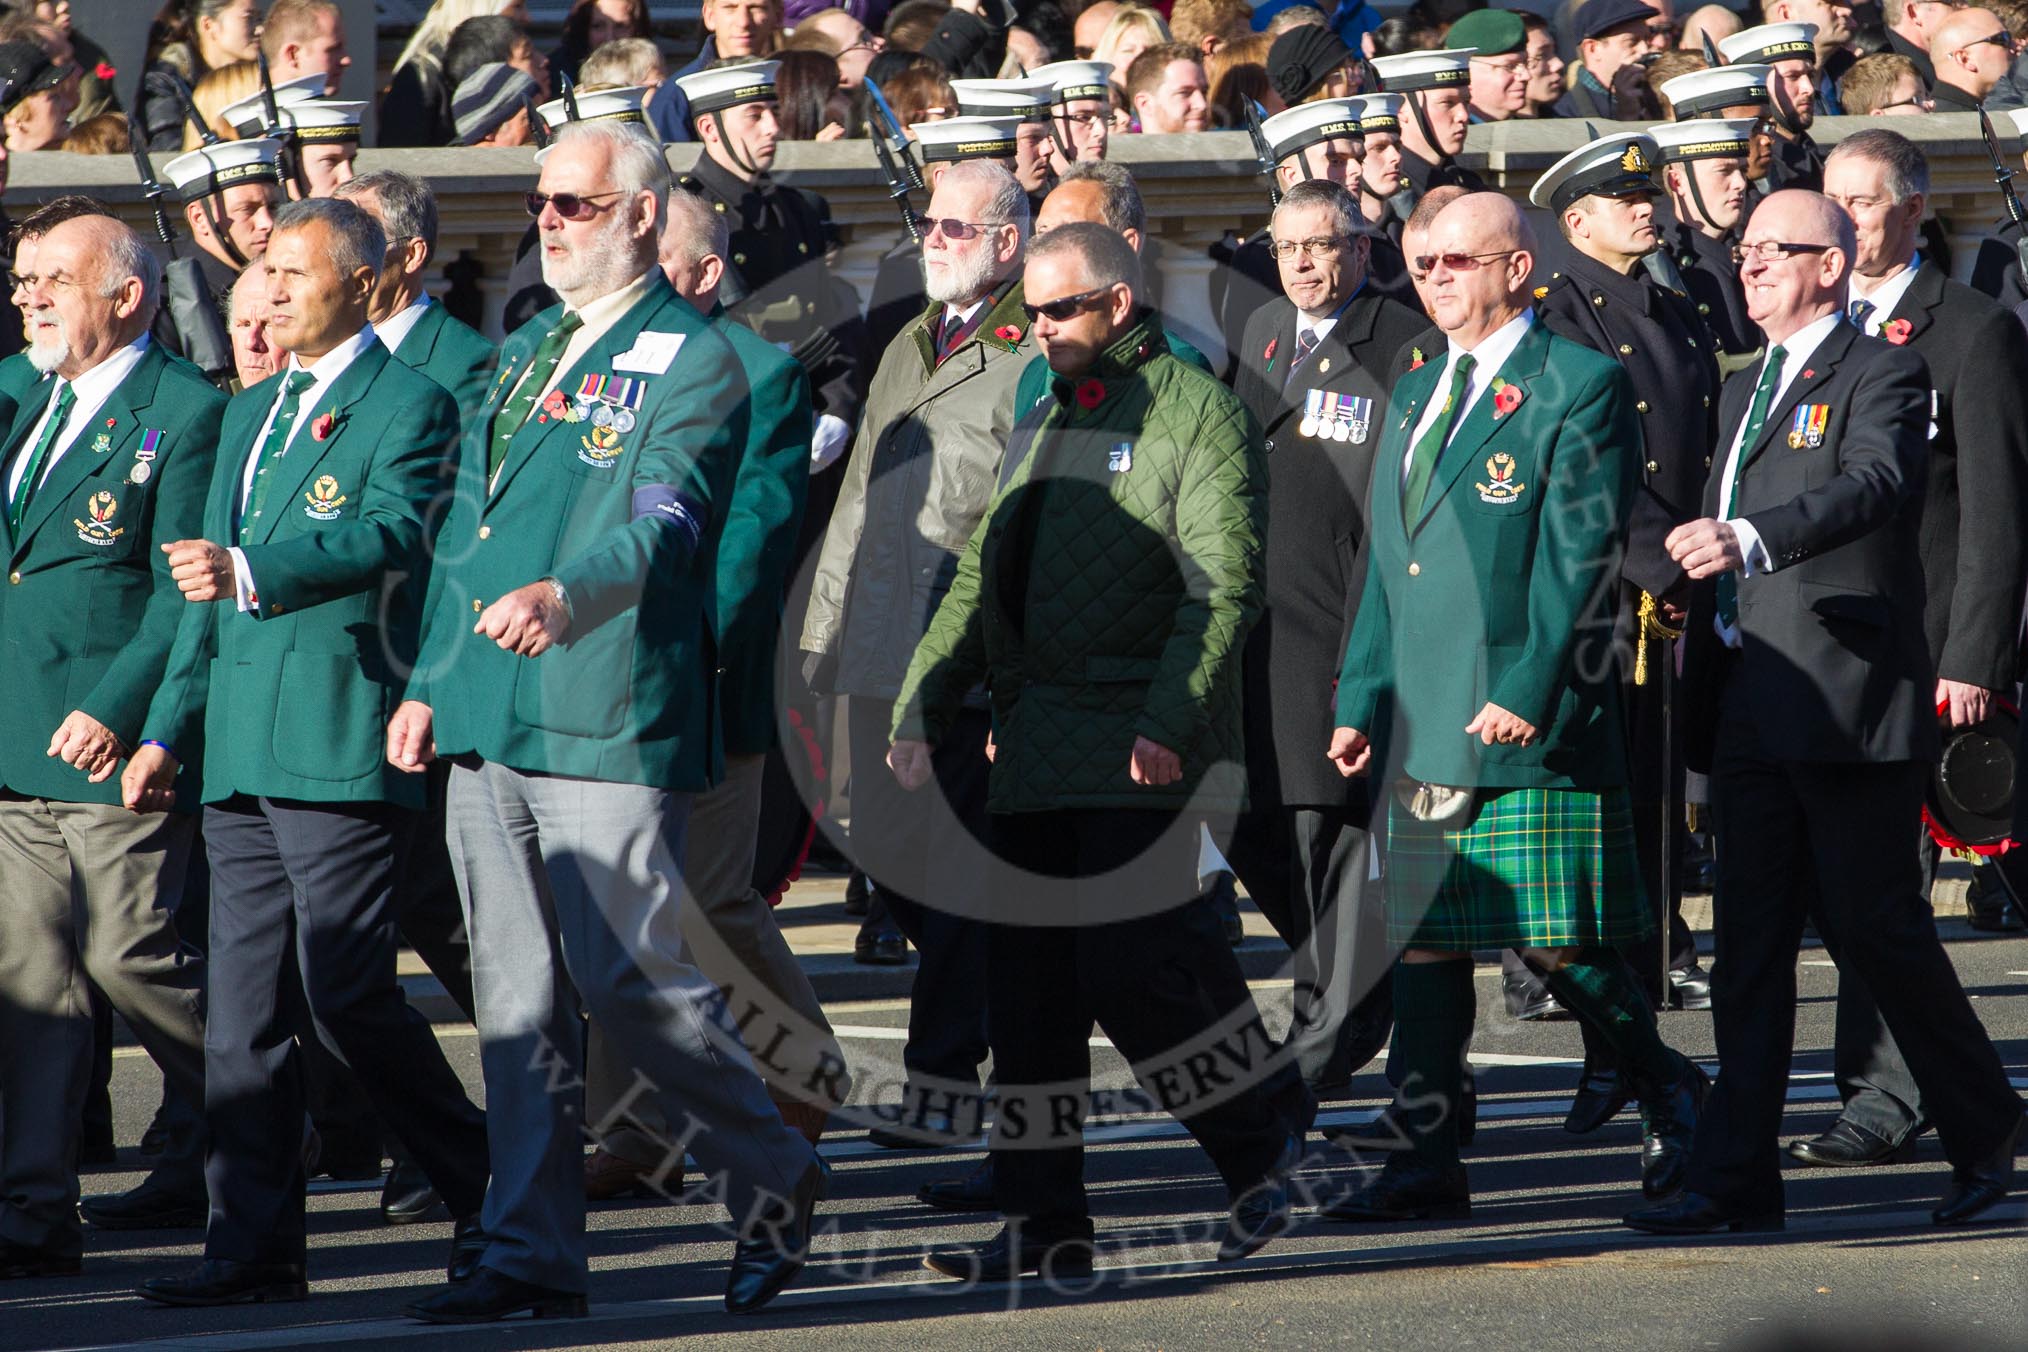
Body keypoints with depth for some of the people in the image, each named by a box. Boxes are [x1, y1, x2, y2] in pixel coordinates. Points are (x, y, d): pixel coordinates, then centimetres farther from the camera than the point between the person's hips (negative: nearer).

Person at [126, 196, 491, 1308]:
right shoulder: (249, 416, 22)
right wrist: (169, 727, 20)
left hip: (341, 744, -8)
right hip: (241, 753, 8)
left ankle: (487, 1191, 6)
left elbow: (392, 531, -21)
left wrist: (251, 572, -33)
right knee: (243, 1006, 4)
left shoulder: (408, 406, -3)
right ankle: (253, 1246, 6)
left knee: (346, 997, -9)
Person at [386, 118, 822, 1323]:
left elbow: (665, 520, -21)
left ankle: (776, 1181, 12)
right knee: (518, 996, 6)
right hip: (489, 724, 7)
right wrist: (430, 680, 18)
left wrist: (565, 596, -39)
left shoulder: (691, 360, -6)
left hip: (609, 722, -7)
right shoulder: (527, 351, 19)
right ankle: (533, 1254, 9)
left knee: (633, 980, -8)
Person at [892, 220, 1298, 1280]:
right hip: (1032, 755, 8)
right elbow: (975, 582, 21)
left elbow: (1222, 585, -14)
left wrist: (1169, 717, -25)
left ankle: (1257, 1153, 7)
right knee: (1028, 988, 5)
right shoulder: (1036, 428, 20)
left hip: (1141, 758, -8)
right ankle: (1043, 1222, 9)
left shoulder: (1195, 413, -4)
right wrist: (922, 711, 9)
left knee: (1125, 972, -13)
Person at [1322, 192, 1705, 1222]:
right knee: (1421, 939, 4)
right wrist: (1364, 698, 11)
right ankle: (1430, 1163, 6)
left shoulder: (1579, 387, -5)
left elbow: (1580, 555, -12)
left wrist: (1528, 690, -18)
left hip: (1530, 722, -7)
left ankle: (1669, 1090, 17)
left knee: (1557, 944, -5)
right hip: (1425, 723, 7)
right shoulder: (1417, 393, 18)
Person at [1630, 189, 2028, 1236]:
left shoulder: (1881, 374, -5)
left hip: (1846, 700, -8)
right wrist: (1698, 672, 12)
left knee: (1874, 928, -4)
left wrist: (1749, 540, -38)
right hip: (1749, 706, 8)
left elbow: (1875, 485, -25)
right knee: (1750, 943, 5)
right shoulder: (1745, 393, 21)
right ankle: (1736, 1179, 4)